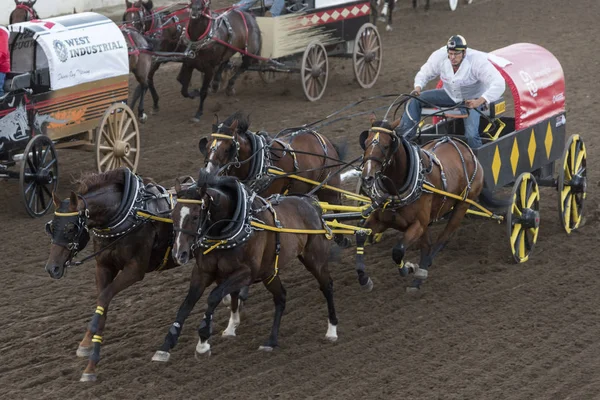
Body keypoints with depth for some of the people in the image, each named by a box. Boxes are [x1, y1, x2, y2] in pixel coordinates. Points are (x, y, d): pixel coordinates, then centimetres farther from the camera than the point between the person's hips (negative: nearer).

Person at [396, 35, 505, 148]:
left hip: (472, 100, -5)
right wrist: (418, 87, -21)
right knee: (416, 100, -11)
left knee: (471, 135, -26)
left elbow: (499, 84, -37)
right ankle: (404, 134, -11)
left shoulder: (478, 61, -31)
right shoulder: (439, 56, -18)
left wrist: (480, 100, -50)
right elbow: (424, 73, 1)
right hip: (450, 95, 5)